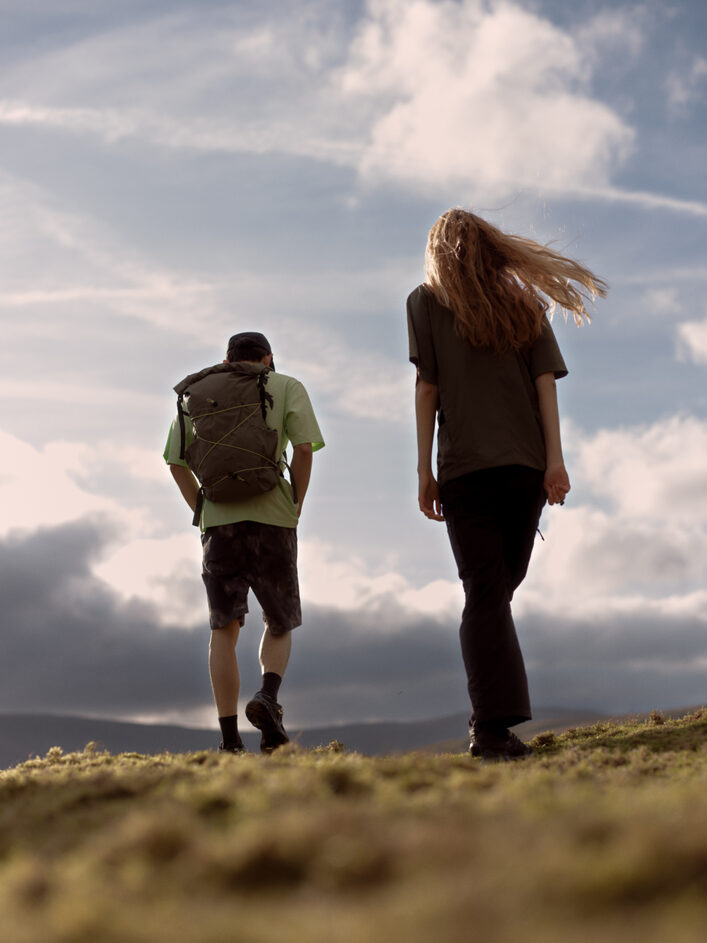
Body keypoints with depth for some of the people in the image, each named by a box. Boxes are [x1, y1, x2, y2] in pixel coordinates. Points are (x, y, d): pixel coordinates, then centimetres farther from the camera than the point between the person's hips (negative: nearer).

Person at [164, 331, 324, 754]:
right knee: (280, 626, 12)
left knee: (224, 630, 5)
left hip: (218, 520, 2)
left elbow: (177, 463, 8)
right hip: (271, 518, -1)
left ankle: (230, 739, -3)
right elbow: (304, 448, -4)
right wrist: (295, 509, 3)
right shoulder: (287, 387, 11)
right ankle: (267, 697, -15)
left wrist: (203, 513, 12)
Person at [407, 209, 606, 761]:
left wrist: (425, 470, 1)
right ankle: (489, 715, 11)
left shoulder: (427, 301, 7)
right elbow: (546, 382, 5)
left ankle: (495, 725, -16)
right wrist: (555, 460, -1)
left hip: (467, 467, -3)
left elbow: (427, 388, 0)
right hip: (526, 465, 3)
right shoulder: (525, 304, 16)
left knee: (484, 594, -6)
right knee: (499, 589, 12)